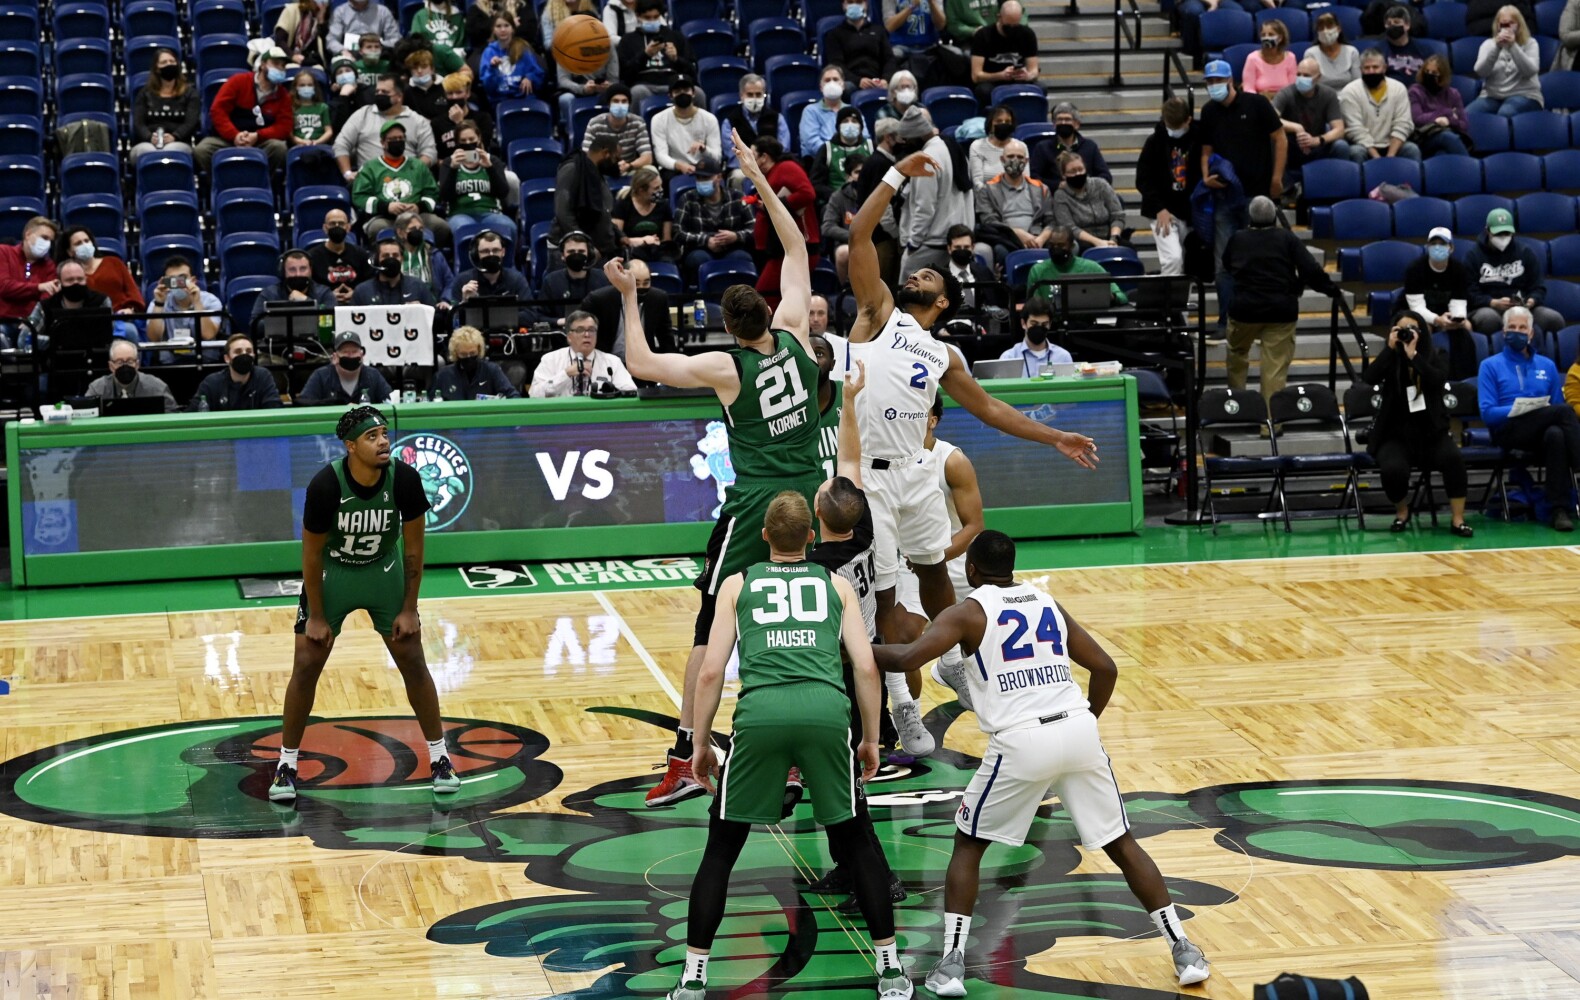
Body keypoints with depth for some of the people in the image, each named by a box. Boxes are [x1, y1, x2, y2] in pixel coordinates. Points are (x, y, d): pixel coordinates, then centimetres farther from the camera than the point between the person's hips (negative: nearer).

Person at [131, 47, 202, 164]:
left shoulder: (189, 93, 19)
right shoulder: (145, 93, 22)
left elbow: (192, 122, 3)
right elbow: (138, 123, 9)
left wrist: (174, 136, -19)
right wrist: (150, 137, -16)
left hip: (178, 143, -1)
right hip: (147, 143, 1)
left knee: (170, 151, -40)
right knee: (148, 152, -39)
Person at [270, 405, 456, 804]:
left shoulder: (405, 479, -23)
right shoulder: (325, 485, -29)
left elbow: (413, 547, -10)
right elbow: (312, 553, -17)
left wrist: (409, 609, -8)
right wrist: (316, 616, -13)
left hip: (385, 573, 2)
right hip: (331, 575, -2)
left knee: (413, 662, 2)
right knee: (306, 667, -3)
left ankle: (439, 758, 14)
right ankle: (286, 765, 9)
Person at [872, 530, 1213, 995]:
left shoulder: (969, 612, 5)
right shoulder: (1049, 604, 20)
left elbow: (907, 659, -7)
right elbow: (1105, 668, 20)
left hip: (1022, 741, -4)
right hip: (1079, 730, 4)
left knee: (968, 844, 15)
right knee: (1120, 843, 16)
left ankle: (951, 963, 4)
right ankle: (1183, 949, 11)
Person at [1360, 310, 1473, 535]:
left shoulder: (1433, 359, 5)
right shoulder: (1390, 360, 5)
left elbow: (1438, 381, -17)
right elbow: (1368, 378, -15)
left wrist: (1413, 354, -20)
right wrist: (1390, 348, -16)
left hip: (1431, 431, 1)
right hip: (1395, 433, -1)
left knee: (1452, 457, -31)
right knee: (1393, 469, -31)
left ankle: (1458, 520, -22)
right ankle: (1402, 512, 2)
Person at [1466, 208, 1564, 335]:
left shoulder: (1525, 252, 13)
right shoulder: (1474, 255, 6)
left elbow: (1539, 287, 11)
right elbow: (1470, 293, -1)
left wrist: (1531, 301, -12)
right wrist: (1494, 303, -18)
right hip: (1488, 308, -3)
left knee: (1554, 319, -27)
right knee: (1488, 318, -41)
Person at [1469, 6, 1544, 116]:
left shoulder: (1529, 43, 6)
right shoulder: (1489, 44, 10)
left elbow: (1531, 70, -12)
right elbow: (1480, 72, -5)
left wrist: (1513, 46, -20)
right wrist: (1496, 47, -17)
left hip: (1524, 95, -3)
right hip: (1493, 96, 3)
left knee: (1505, 114, -38)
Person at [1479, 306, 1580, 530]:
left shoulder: (1547, 365, 22)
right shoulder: (1491, 366, 11)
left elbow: (1557, 404, 19)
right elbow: (1487, 413, 0)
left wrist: (1543, 411, -6)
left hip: (1542, 432, 3)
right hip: (1507, 431, -3)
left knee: (1556, 434, -39)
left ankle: (1559, 508, -40)